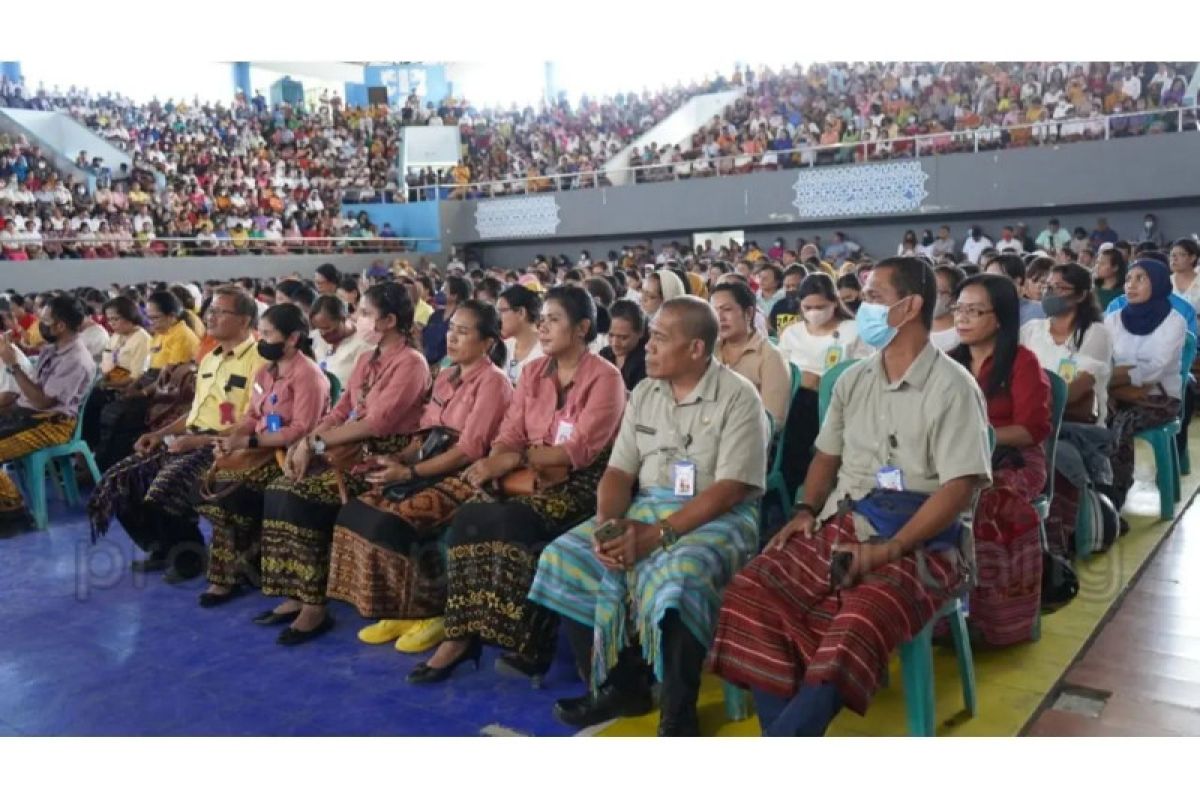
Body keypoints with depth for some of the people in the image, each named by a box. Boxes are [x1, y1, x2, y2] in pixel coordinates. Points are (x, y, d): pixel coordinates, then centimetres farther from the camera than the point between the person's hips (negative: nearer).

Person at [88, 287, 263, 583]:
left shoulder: (257, 360, -10)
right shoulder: (209, 359, 20)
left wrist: (199, 440, -19)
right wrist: (160, 433, 11)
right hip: (190, 440, 9)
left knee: (165, 486, -29)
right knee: (122, 479, -3)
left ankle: (189, 554, -3)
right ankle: (163, 547, 14)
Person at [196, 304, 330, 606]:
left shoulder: (307, 374, -13)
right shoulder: (265, 371, 15)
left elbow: (301, 431, -20)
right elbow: (252, 416, 16)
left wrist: (248, 441, -21)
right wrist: (231, 435, -6)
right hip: (262, 449, 8)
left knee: (229, 485, -24)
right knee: (208, 477, -13)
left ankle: (231, 573, -3)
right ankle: (233, 568, -3)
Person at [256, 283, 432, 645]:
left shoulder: (411, 364, -11)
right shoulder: (366, 360, 18)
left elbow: (377, 422, -19)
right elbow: (339, 412, 13)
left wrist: (317, 442, -15)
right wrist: (305, 442, -5)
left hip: (384, 458, -8)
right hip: (352, 450, 8)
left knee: (304, 495, -24)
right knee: (280, 489, -10)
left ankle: (314, 606, -15)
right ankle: (296, 596, -6)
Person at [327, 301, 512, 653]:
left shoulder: (493, 382, -9)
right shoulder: (444, 377, 18)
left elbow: (470, 449, -16)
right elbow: (426, 434, 15)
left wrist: (410, 472, -18)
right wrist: (396, 459, -5)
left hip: (466, 476, -8)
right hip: (431, 468, 8)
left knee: (395, 521, -27)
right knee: (355, 511, -10)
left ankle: (431, 613, -7)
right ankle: (397, 610, -1)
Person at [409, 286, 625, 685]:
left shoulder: (605, 378, -7)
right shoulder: (533, 372, 13)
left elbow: (582, 449, -16)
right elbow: (510, 434, 6)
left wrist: (516, 458, -22)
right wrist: (494, 464, -17)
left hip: (578, 486, -6)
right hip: (532, 480, 6)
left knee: (511, 523, -31)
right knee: (467, 517, -21)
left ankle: (531, 644, -16)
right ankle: (460, 634, -16)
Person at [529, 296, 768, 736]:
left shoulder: (738, 397, -8)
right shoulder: (644, 393, 11)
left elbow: (730, 488, -16)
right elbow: (619, 471, 9)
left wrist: (659, 533, -24)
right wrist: (608, 522, -13)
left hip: (716, 517, -6)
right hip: (644, 509, 6)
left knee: (676, 578, -36)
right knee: (564, 559, -12)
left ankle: (679, 714, -14)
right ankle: (618, 683, 2)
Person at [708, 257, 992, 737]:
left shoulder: (952, 387, -7)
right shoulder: (852, 380, 13)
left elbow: (960, 488, -13)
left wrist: (887, 550, -21)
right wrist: (807, 510, 2)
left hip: (916, 546, -6)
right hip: (838, 528, 6)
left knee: (859, 625, -35)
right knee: (751, 591, -17)